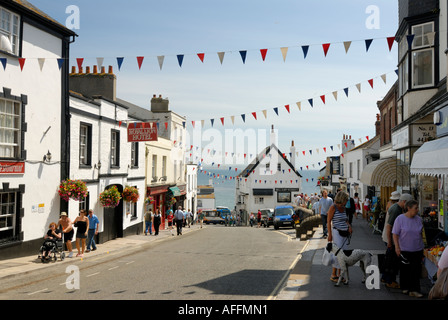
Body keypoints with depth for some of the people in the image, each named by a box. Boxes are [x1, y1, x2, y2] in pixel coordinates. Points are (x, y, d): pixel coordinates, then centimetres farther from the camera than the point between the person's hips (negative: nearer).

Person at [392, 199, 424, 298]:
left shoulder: (419, 219, 3)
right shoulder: (400, 219, -9)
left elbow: (420, 234, 16)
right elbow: (395, 234, -9)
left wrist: (422, 246, 17)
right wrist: (397, 247, -17)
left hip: (417, 249, 3)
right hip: (404, 250, -3)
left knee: (416, 270, -1)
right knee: (405, 270, 9)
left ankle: (414, 290, 3)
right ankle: (405, 288, 25)